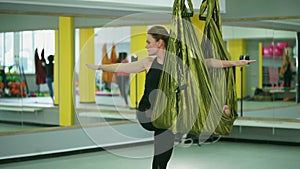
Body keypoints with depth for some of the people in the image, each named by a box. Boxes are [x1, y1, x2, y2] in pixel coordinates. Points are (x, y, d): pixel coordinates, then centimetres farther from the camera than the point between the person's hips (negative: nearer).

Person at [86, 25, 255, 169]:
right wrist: (98, 67, 15)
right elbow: (122, 67, 10)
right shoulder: (149, 62, 0)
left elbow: (207, 62, -12)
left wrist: (234, 63, -20)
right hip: (147, 116, 1)